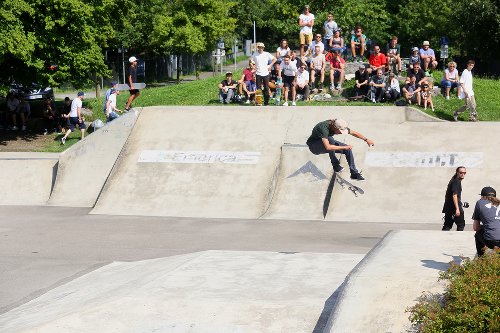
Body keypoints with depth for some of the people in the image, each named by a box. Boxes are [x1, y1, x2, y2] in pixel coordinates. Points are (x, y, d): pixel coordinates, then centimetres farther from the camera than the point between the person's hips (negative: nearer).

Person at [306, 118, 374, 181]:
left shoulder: (340, 127, -16)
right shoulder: (324, 128, -38)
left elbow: (354, 133, -3)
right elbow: (327, 147, -45)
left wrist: (366, 140, -9)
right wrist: (344, 147, -37)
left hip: (328, 142, 7)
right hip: (314, 146, -7)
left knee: (348, 149, -9)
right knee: (330, 139, -37)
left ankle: (354, 173, -1)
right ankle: (335, 165, -24)